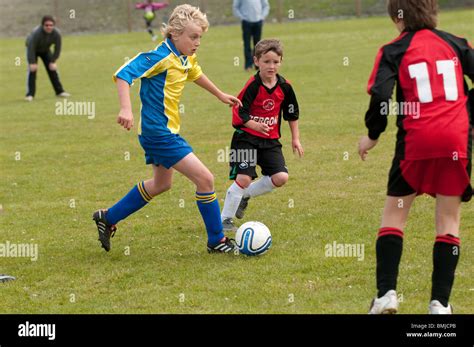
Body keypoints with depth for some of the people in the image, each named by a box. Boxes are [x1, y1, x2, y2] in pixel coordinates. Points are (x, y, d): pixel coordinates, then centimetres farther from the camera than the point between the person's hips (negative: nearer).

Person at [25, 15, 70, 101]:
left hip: (45, 50, 4)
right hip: (33, 50, -4)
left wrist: (53, 61, -19)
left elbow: (57, 48, -16)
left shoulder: (56, 34, -28)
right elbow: (31, 48, -37)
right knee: (32, 69, -16)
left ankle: (59, 91, 11)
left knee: (52, 69, 1)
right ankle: (30, 94, -16)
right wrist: (32, 63, -38)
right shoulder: (36, 33, -40)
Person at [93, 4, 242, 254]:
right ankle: (216, 241, 0)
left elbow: (195, 74, 31)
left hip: (165, 131, 11)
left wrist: (220, 95, 42)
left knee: (161, 184, 26)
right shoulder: (161, 57, -21)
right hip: (159, 132, -11)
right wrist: (126, 109, -38)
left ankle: (108, 218, 35)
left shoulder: (186, 59, 7)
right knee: (204, 179, -11)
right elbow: (123, 73, -27)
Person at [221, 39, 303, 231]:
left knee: (281, 177, -9)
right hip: (246, 138, -5)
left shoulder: (284, 87, -1)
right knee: (244, 179, -14)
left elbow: (292, 114, 13)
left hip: (270, 140, 5)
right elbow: (239, 112, -17)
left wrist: (295, 138, 14)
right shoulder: (253, 86, -15)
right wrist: (254, 125, -33)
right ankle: (225, 219, 2)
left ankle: (245, 195, 15)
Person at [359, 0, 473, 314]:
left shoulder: (394, 51, 1)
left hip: (416, 140, -2)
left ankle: (387, 294, 4)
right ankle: (440, 302, 5)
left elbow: (380, 96, -10)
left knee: (394, 214, 13)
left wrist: (373, 135, 3)